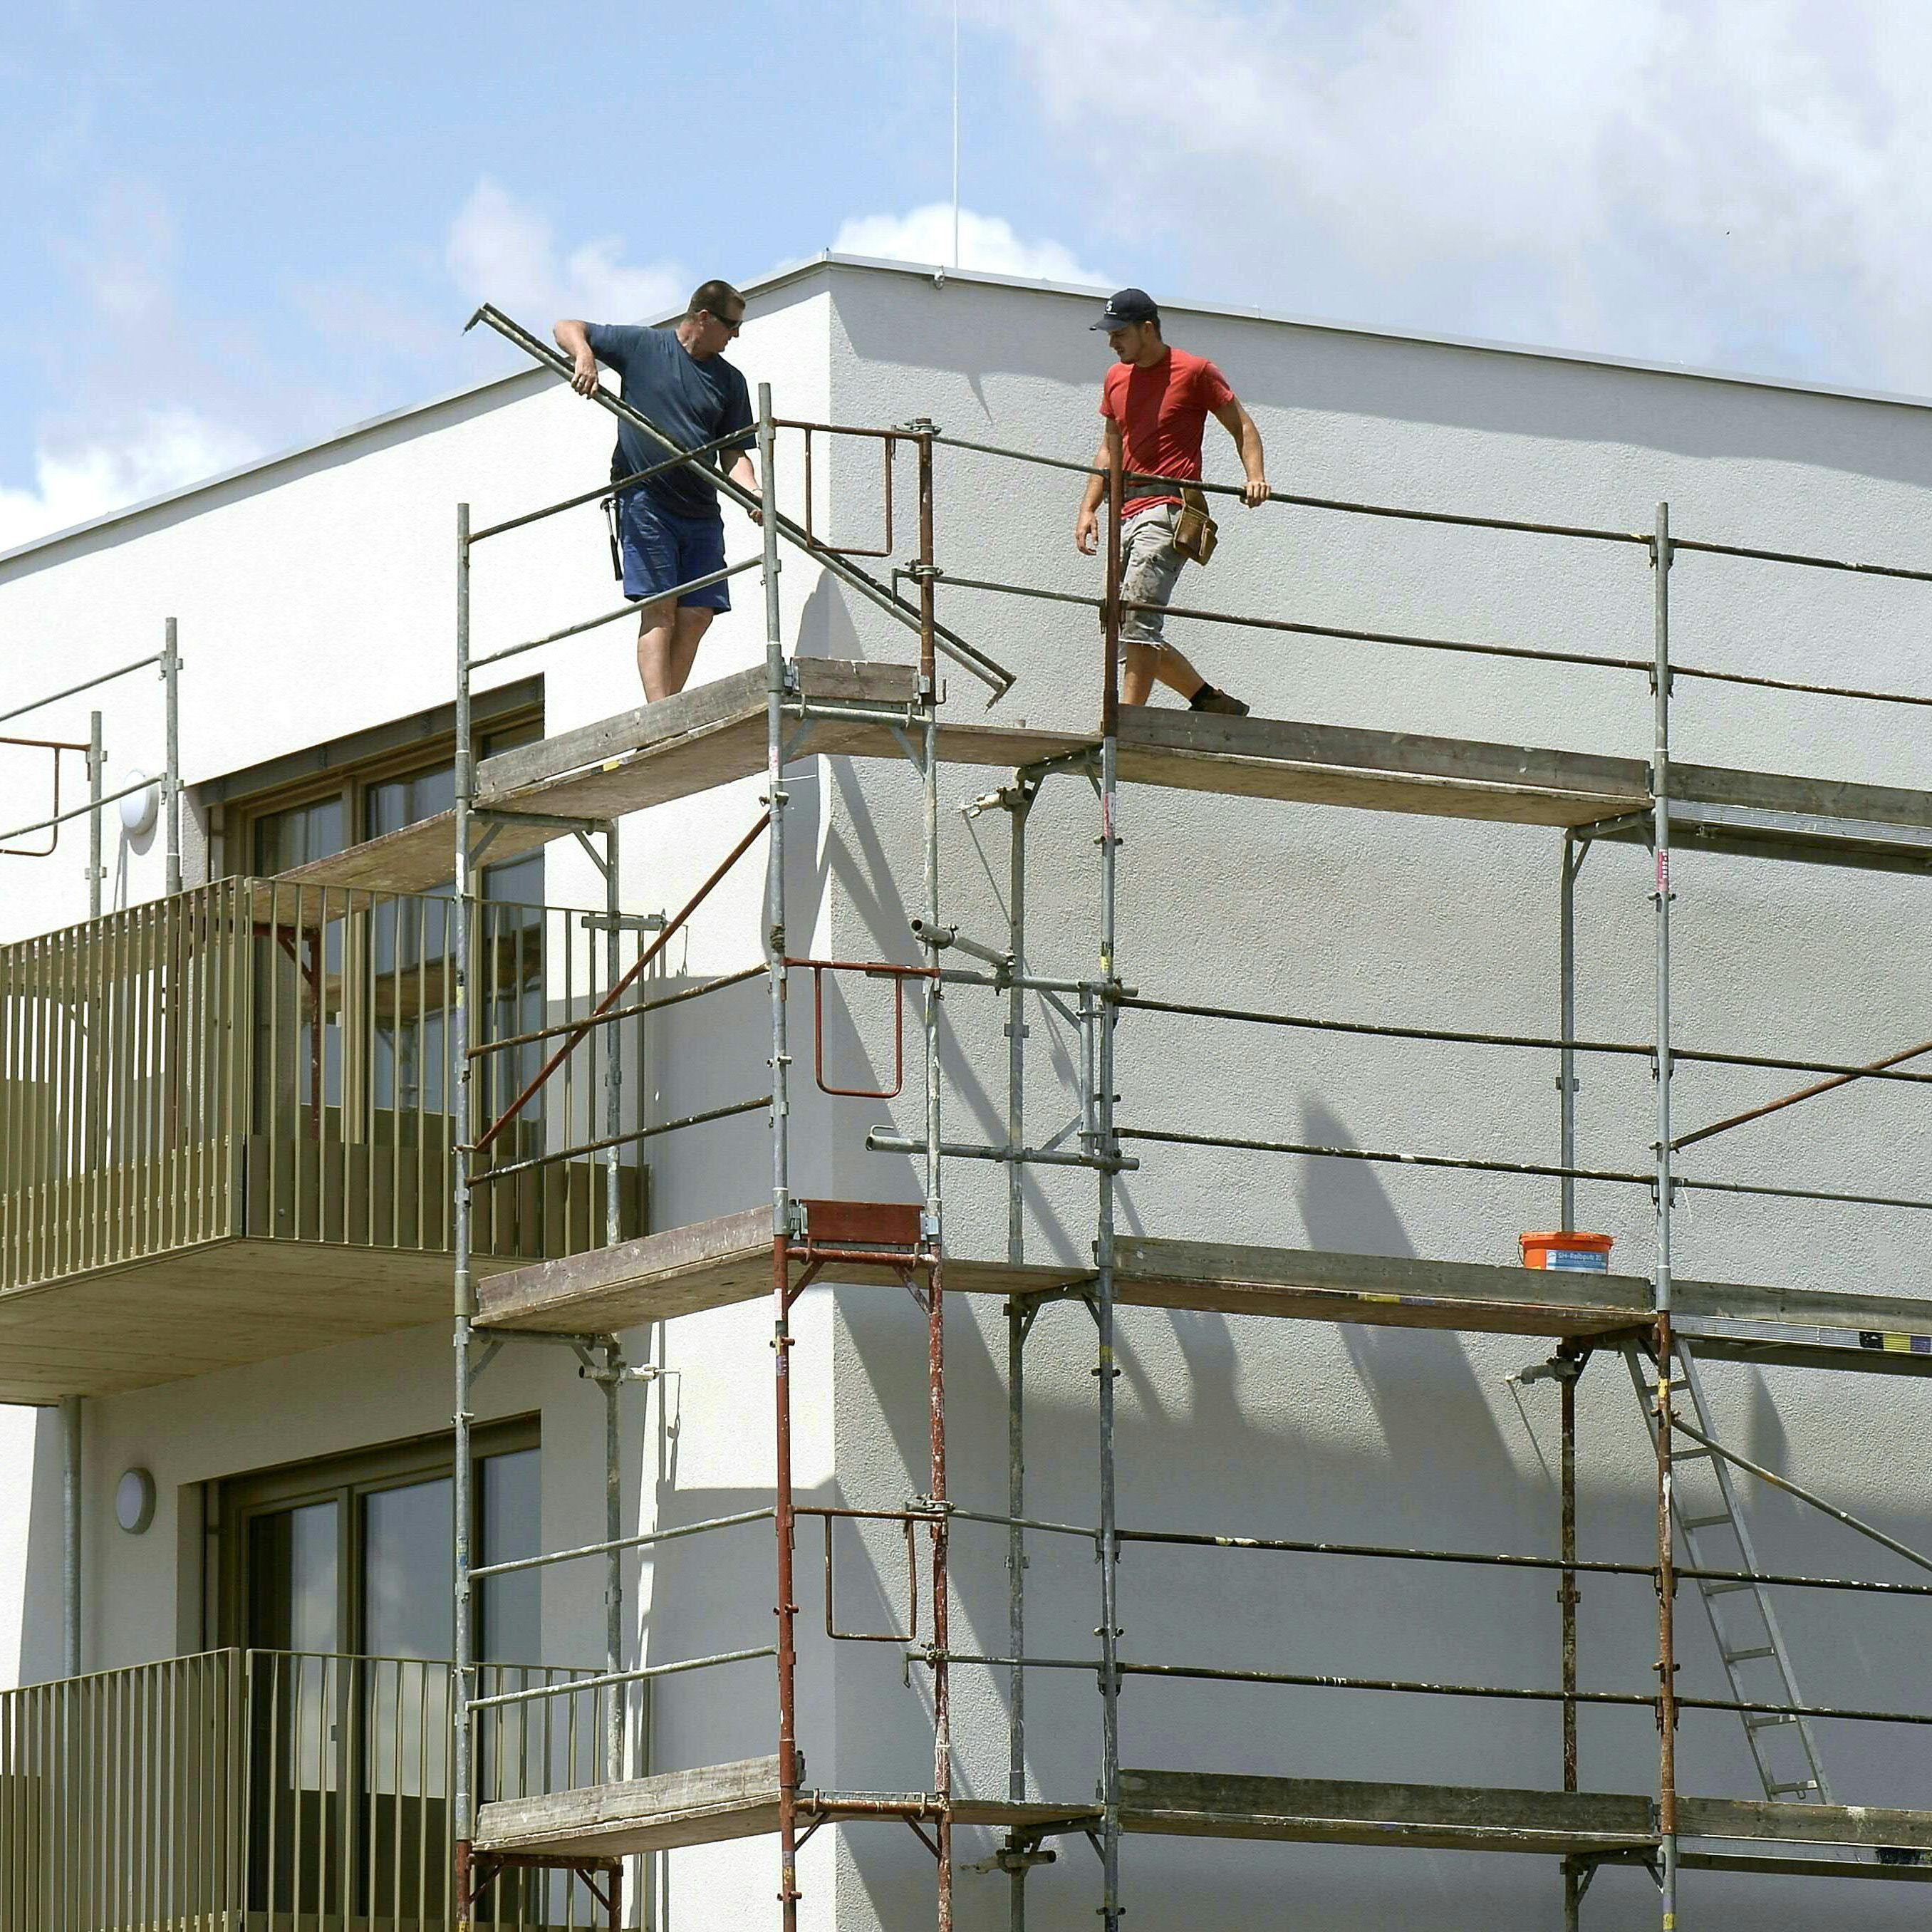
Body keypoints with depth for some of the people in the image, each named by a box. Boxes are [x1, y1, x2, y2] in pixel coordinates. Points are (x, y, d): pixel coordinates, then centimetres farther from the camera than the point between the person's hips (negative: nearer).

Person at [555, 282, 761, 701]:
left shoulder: (730, 380, 13)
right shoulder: (642, 346, 3)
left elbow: (735, 451, 11)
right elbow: (567, 329, 8)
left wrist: (752, 493, -9)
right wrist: (584, 356, -15)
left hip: (701, 511, 5)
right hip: (645, 501, -5)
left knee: (697, 614, -3)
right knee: (660, 607, -13)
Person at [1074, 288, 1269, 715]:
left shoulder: (1194, 372, -1)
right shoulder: (1116, 379, 19)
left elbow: (1242, 427, 3)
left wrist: (1255, 476, -14)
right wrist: (1088, 508, 14)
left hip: (1167, 509, -8)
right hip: (1126, 515, 8)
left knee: (1136, 618, -20)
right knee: (1125, 630, 6)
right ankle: (1214, 703, 18)